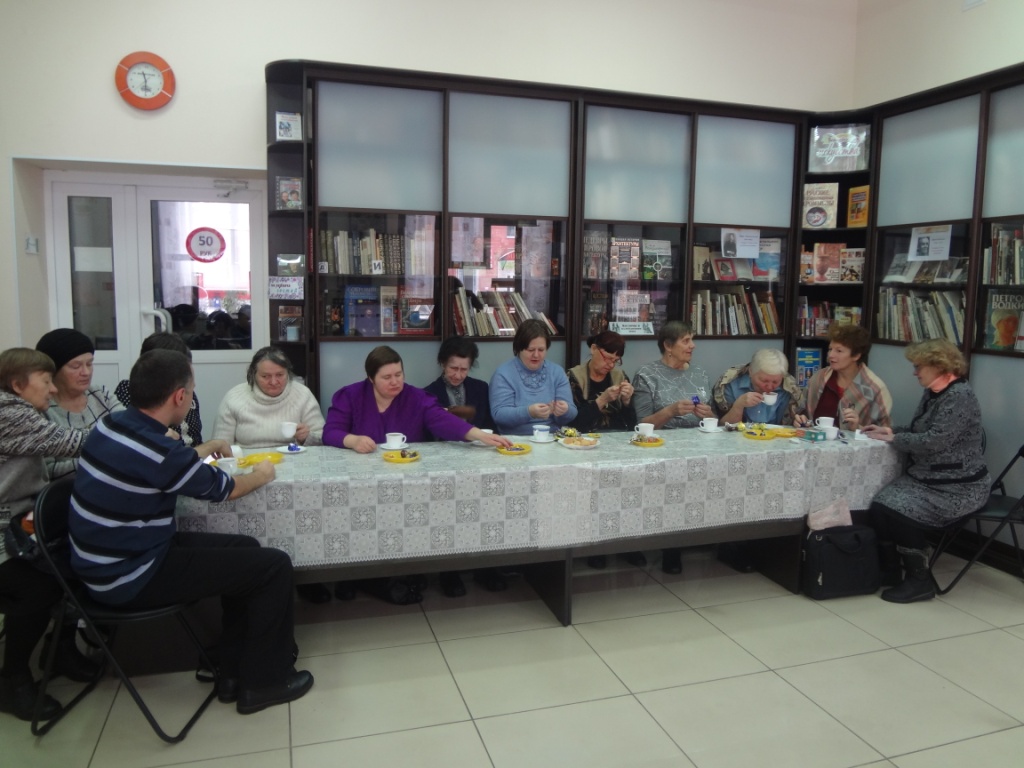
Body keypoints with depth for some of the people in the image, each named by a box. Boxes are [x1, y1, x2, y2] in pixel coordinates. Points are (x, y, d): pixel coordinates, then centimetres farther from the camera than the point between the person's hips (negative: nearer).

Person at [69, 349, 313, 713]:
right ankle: (263, 680, 11)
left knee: (245, 550, 17)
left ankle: (233, 672, 24)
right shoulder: (158, 452, -27)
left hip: (107, 559, 9)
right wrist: (262, 474, 11)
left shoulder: (112, 425, -1)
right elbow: (227, 489, -9)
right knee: (274, 566, -7)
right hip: (131, 577, -9)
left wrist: (208, 448, 31)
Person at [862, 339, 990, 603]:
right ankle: (887, 569, 3)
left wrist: (893, 438, -14)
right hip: (926, 478, 8)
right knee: (879, 506, -14)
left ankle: (920, 581, -7)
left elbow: (933, 441, -25)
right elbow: (918, 433, 17)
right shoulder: (933, 393, 12)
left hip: (959, 487, -8)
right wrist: (889, 430, 3)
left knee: (899, 511, -25)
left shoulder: (960, 396, -17)